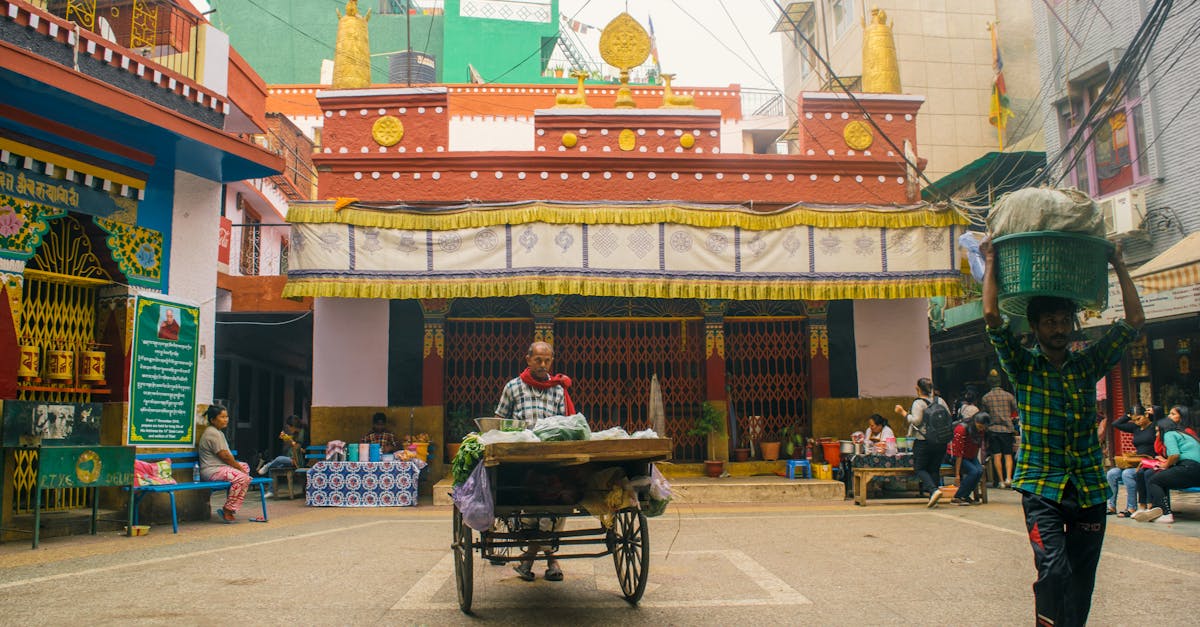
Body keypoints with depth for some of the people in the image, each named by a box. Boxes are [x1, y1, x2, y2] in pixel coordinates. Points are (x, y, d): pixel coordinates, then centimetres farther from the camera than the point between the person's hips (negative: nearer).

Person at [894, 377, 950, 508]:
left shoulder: (918, 403, -11)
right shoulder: (940, 401, 7)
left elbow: (916, 421, -19)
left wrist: (903, 413, -9)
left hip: (923, 442, -5)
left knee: (920, 468, 6)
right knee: (934, 469, 11)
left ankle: (934, 490, -16)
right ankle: (933, 499, 7)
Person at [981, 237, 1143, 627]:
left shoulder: (1089, 364, 8)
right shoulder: (1022, 366, -1)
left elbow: (1134, 321, 7)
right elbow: (992, 317, -11)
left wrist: (1118, 265, 8)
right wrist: (991, 264, -3)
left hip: (1090, 486, 3)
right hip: (1041, 486, -3)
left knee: (1081, 576, 7)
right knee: (1054, 569, -16)